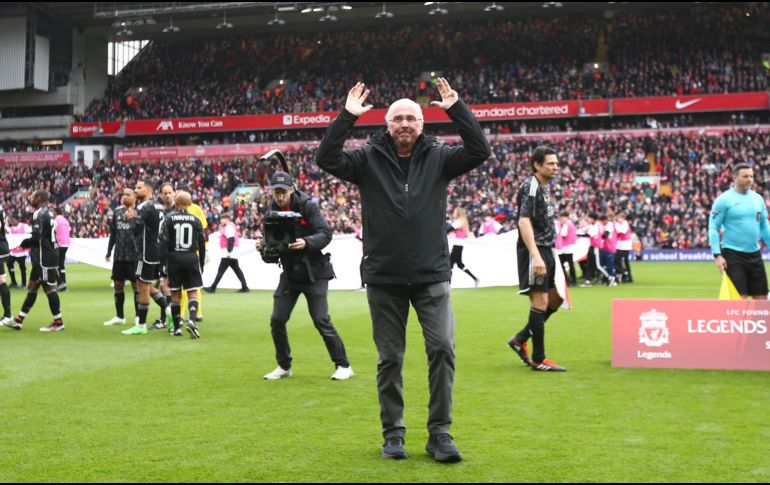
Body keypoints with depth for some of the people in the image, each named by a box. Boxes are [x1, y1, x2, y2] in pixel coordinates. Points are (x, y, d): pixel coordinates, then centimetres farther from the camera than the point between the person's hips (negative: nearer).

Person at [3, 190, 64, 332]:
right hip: (42, 259, 10)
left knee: (49, 289, -5)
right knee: (32, 288, 13)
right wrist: (27, 243, 14)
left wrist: (23, 243, -4)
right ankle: (18, 321, 18)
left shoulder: (39, 214, -15)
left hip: (45, 259, -10)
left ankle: (58, 323, 1)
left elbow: (36, 238, -21)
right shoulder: (47, 213, 15)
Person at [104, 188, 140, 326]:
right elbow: (113, 233, 15)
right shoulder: (117, 212, 9)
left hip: (134, 256, -6)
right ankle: (119, 316, 24)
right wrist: (109, 251, 15)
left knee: (136, 286, 1)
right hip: (119, 256, 6)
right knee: (118, 285, 12)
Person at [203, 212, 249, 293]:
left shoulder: (229, 227, -13)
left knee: (221, 270, -7)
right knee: (237, 269, 10)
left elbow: (231, 240, -23)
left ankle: (213, 288, -6)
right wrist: (221, 228, 17)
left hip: (229, 253, -11)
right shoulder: (231, 226, 19)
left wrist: (229, 252, -26)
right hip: (230, 253, 11)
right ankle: (244, 287, 7)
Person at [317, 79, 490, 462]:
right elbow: (327, 159, -11)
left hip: (432, 276, 0)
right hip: (383, 279, 0)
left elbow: (480, 151, -9)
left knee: (442, 348, -8)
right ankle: (393, 433, 21)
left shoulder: (438, 157, 3)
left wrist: (457, 109, -16)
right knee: (389, 358, 8)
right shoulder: (369, 158, 1)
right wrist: (346, 117, -18)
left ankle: (439, 432, 4)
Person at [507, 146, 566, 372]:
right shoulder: (530, 187, -13)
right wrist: (536, 256, -29)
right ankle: (538, 359, -1)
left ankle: (520, 340, 21)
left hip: (546, 250, 10)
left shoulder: (543, 187, 17)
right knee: (540, 302, -8)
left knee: (555, 299, 12)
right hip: (535, 251, -10)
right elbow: (524, 222, -23)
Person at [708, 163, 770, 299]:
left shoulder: (758, 198, 9)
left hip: (754, 254, 6)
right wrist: (717, 255, -15)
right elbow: (713, 228, -8)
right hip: (733, 255, -6)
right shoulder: (724, 199, -7)